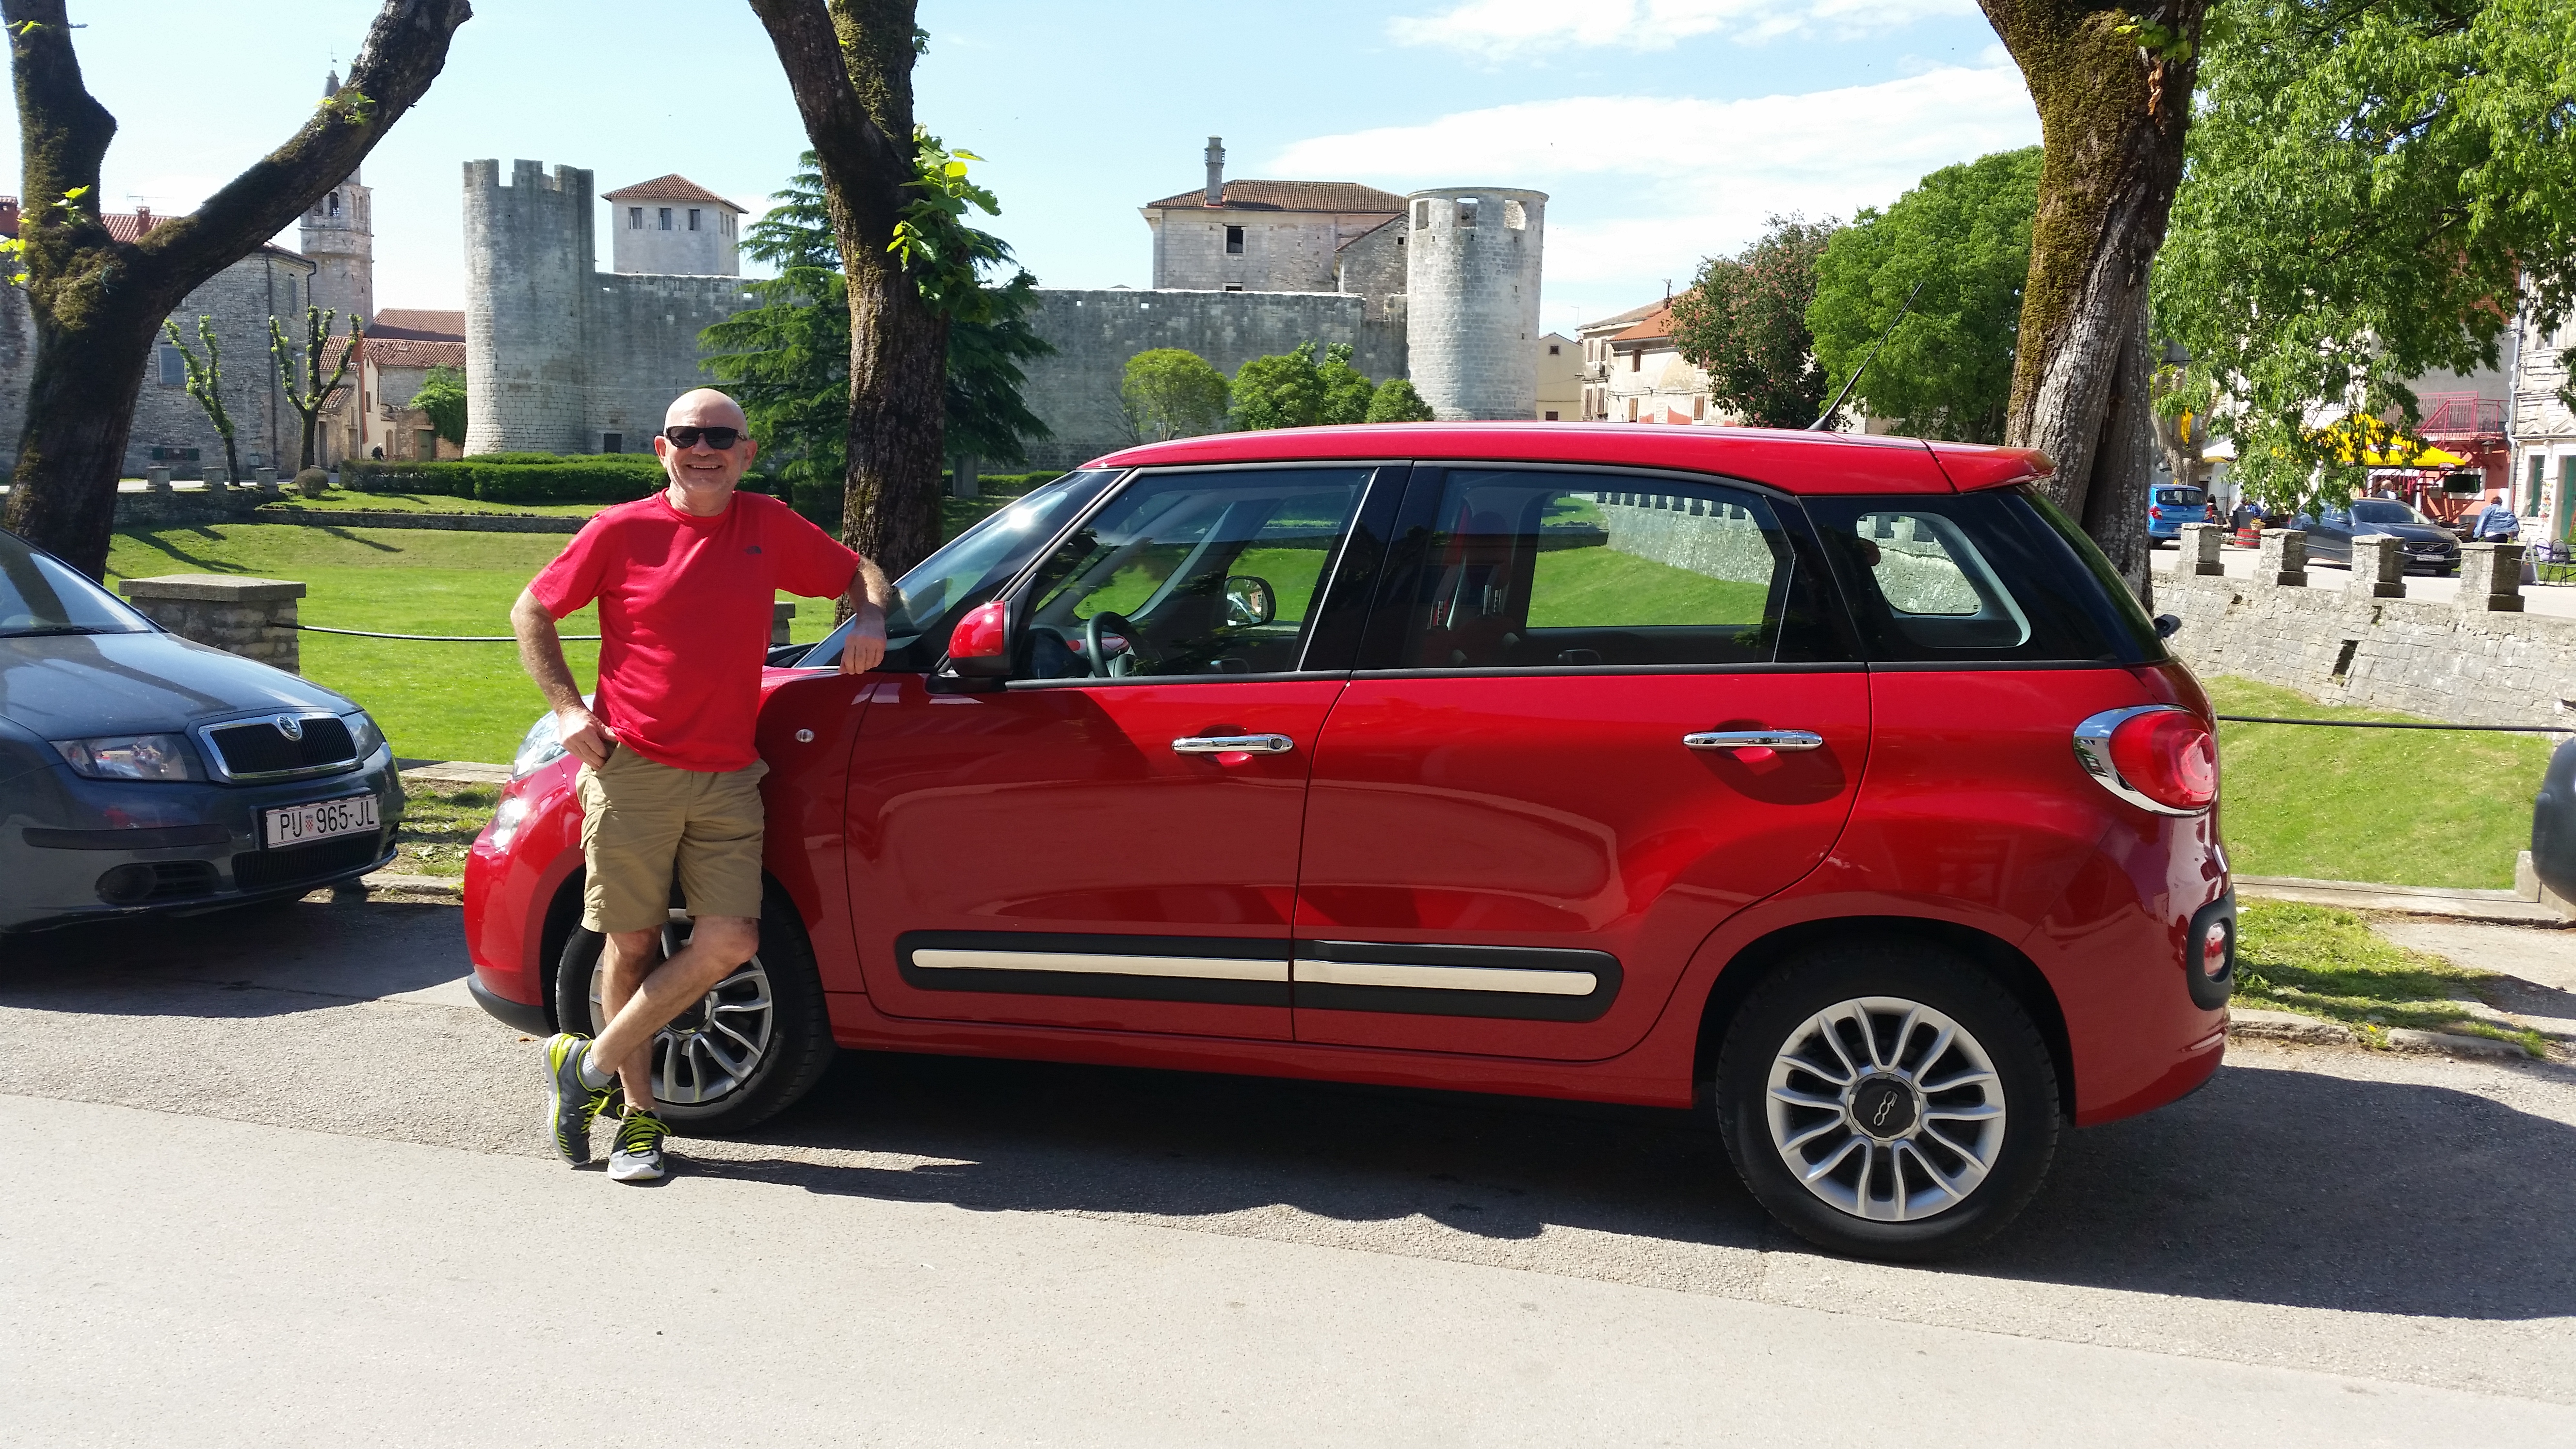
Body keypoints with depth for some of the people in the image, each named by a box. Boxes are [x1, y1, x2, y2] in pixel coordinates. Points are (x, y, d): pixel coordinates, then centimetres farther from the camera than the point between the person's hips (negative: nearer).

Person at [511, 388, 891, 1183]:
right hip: (632, 769, -2)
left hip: (729, 777, 3)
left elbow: (858, 571, 21)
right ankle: (639, 1116, 18)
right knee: (632, 945, 3)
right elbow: (531, 612, 10)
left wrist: (870, 616, -1)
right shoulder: (621, 531, 1)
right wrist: (567, 707, -1)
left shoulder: (770, 527, 8)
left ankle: (591, 1065, 8)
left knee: (729, 942, -8)